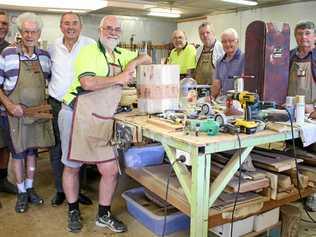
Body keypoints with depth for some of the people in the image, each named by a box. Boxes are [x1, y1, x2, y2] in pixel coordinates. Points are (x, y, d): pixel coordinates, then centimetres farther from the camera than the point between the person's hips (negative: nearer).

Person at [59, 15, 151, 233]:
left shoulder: (121, 55, 14)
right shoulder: (89, 52, -7)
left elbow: (147, 58, 25)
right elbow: (88, 83, -22)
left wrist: (133, 63, 3)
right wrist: (119, 78, -13)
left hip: (103, 122, 6)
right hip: (78, 115, -5)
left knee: (110, 170, 4)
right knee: (72, 166, 9)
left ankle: (104, 215, 24)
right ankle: (73, 211, 31)